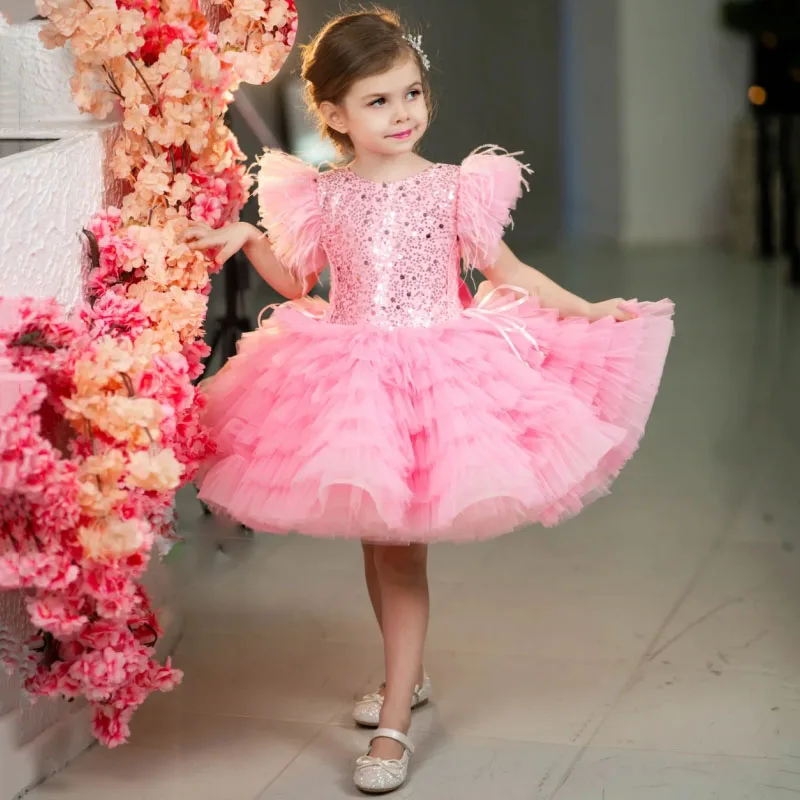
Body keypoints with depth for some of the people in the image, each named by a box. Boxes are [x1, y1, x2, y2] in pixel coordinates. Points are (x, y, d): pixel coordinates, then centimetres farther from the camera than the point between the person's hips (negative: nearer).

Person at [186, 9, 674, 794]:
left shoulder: (454, 188, -4)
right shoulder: (322, 195, 2)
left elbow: (505, 270, 4)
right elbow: (295, 279, 16)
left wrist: (586, 310, -1)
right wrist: (247, 240, 0)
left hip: (437, 370, -3)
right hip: (350, 377, 3)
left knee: (402, 544, -4)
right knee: (375, 537, 13)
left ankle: (394, 720, 3)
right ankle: (407, 675, 35)